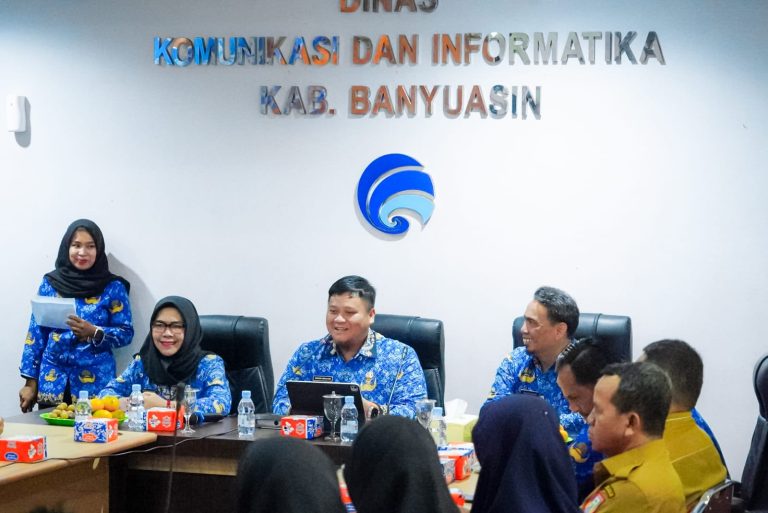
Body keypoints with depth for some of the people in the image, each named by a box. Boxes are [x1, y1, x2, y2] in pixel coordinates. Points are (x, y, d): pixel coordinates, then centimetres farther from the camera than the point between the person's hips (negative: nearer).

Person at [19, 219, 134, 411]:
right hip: (52, 384, 2)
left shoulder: (113, 287, 0)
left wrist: (94, 332, -18)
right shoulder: (50, 284, 6)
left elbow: (126, 333, -1)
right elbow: (36, 334, 7)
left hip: (95, 384, -2)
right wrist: (30, 382, 3)